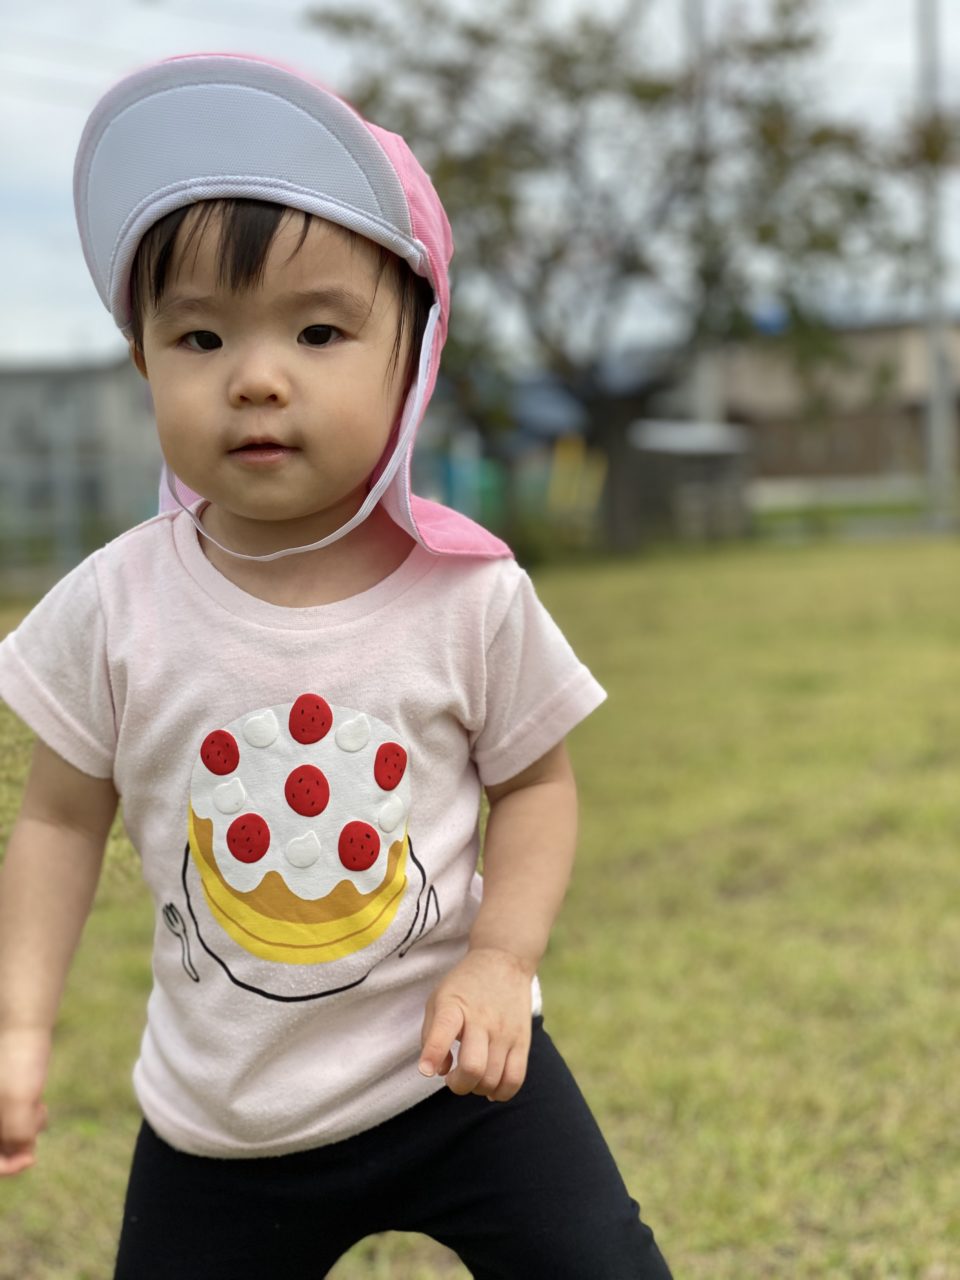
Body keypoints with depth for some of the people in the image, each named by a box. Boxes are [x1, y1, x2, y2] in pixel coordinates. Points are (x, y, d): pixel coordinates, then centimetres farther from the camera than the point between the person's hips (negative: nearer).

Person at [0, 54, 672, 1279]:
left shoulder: (471, 593, -15)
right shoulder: (115, 604, -13)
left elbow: (536, 784, -1)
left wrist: (501, 958, -13)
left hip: (452, 1074, -1)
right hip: (220, 1118, 1)